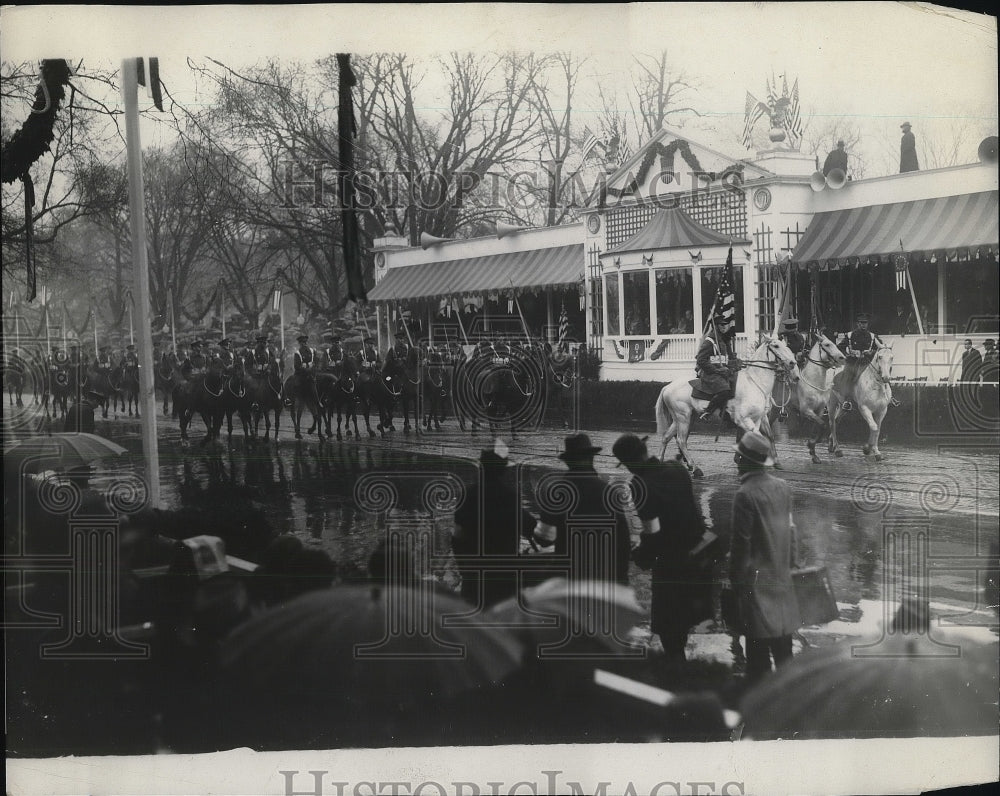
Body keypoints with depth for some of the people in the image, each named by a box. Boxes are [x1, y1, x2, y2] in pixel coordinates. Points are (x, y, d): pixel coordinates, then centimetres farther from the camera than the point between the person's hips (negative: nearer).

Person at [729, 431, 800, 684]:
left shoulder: (745, 494, -20)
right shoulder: (783, 487, 1)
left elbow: (741, 541, -16)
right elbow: (790, 528, 9)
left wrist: (735, 576, -6)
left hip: (756, 575, -7)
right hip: (781, 573, 7)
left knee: (758, 639, 1)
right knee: (782, 630, 17)